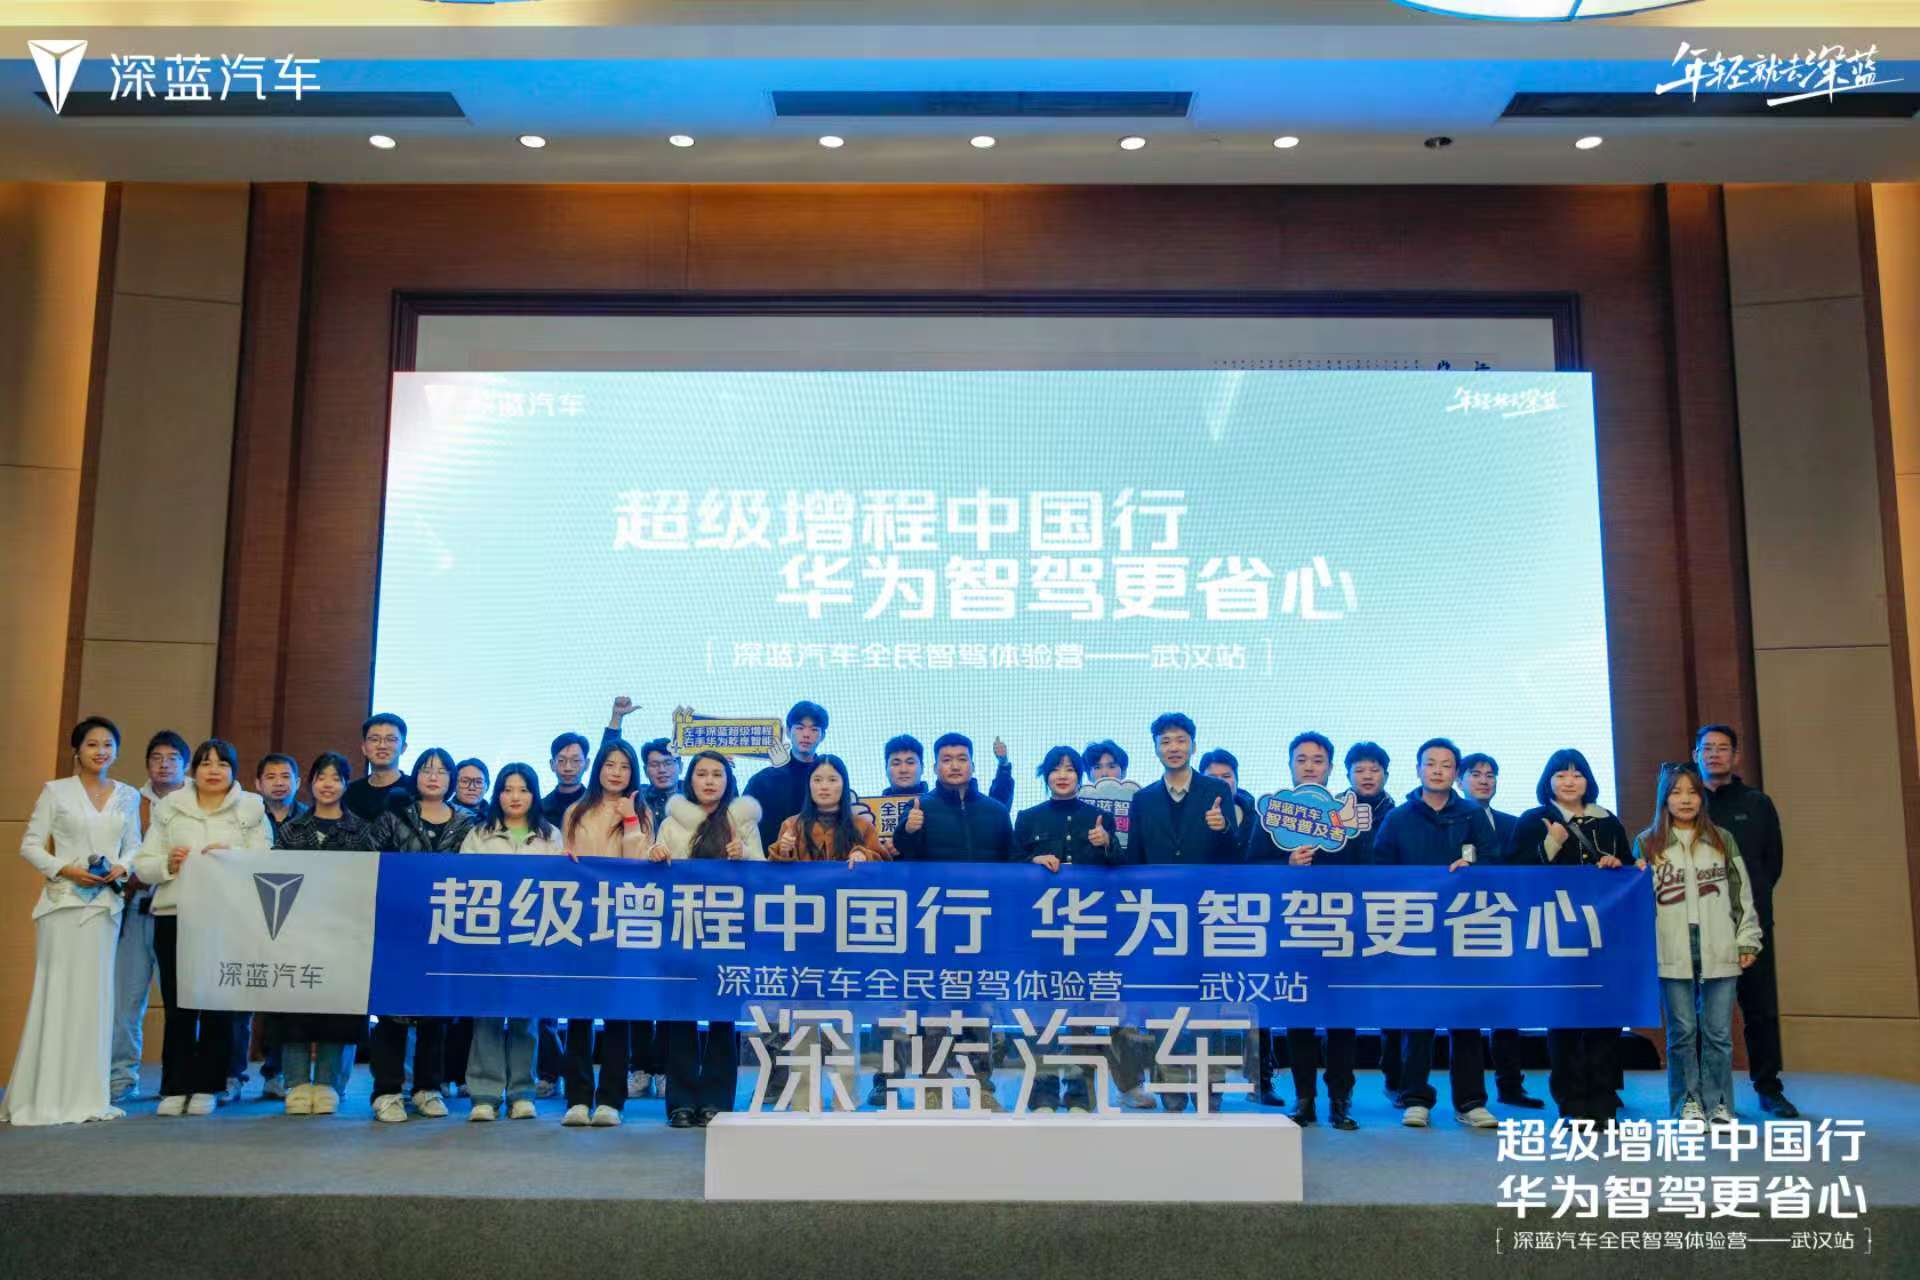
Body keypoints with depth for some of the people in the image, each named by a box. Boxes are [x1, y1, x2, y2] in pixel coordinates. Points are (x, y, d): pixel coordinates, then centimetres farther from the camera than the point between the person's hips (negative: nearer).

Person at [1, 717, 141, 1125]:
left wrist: (122, 867, -7)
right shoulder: (55, 791, 2)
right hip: (62, 901, -3)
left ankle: (86, 1095, 12)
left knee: (95, 993, 5)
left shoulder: (128, 796, 11)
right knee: (56, 992, -3)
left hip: (105, 904, 3)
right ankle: (45, 1097, 4)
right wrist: (66, 870, -13)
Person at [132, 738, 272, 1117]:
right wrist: (167, 865, -12)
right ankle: (174, 1088, 10)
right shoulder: (169, 808, 12)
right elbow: (142, 865, 8)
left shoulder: (251, 809, 7)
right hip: (174, 915, 1)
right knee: (177, 1004, 1)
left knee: (218, 1006, 1)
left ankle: (206, 1087, 11)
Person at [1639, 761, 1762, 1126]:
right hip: (1673, 952, -1)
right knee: (1682, 1031, 4)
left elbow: (1742, 893, 10)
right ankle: (1689, 1101, 14)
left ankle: (1717, 1102, 13)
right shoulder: (1648, 843, 7)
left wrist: (1748, 942, 5)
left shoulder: (1723, 840, 10)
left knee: (1718, 1031, 2)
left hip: (1719, 950, 1)